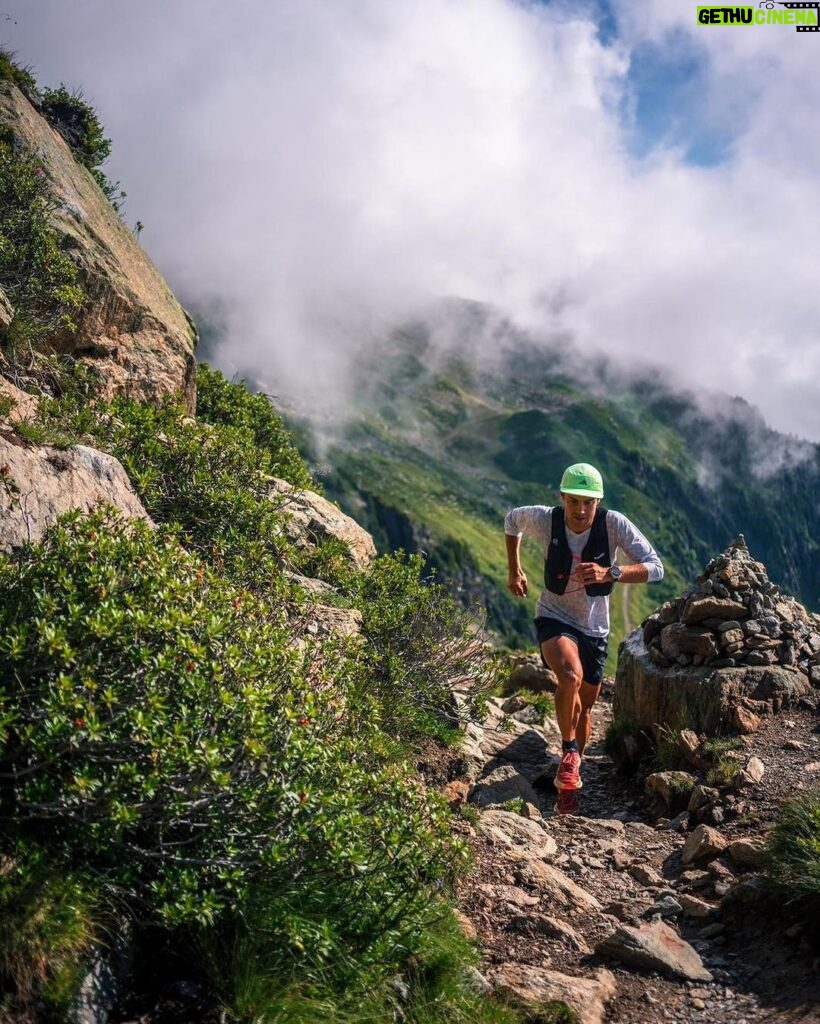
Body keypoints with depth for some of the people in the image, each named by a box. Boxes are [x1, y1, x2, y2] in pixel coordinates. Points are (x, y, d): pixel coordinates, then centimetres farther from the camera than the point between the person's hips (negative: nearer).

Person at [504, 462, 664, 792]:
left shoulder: (614, 524, -21)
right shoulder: (545, 519, -18)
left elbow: (655, 569, -24)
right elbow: (512, 519, 5)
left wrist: (609, 573, -40)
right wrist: (514, 571, 7)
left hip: (595, 628, 2)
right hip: (554, 619, -2)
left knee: (584, 708, 17)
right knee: (571, 676, -33)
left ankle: (573, 764, 43)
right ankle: (569, 752, -10)